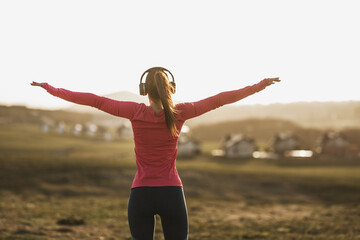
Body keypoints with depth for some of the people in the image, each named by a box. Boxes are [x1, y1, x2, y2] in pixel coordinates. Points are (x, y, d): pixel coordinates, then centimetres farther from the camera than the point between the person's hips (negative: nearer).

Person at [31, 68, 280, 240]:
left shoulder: (136, 112, -6)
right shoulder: (179, 113, -6)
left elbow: (94, 100, -2)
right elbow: (220, 99, 0)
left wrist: (52, 89, 5)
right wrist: (260, 86, 8)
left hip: (141, 195, 1)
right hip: (172, 194, 0)